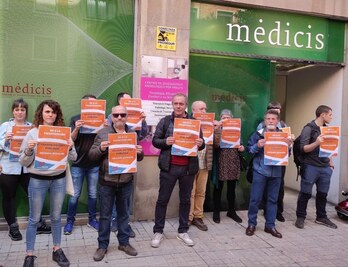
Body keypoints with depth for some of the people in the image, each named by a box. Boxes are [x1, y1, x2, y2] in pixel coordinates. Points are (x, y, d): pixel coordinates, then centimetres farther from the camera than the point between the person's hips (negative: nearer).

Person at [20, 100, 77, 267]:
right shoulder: (32, 133, -3)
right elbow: (23, 162, -1)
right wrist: (28, 150, -20)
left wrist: (70, 149, -15)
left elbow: (73, 158, 5)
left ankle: (57, 250, 28)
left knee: (56, 217, 14)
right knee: (34, 219, 7)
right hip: (37, 180, -2)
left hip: (59, 179, 2)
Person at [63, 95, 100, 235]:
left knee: (93, 194, 11)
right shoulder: (75, 119, -2)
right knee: (74, 195, 4)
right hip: (78, 164, -2)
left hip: (94, 164, 2)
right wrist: (76, 129, -25)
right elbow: (71, 140, -7)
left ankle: (92, 219, 25)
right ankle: (70, 221, 19)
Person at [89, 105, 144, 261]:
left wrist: (139, 153, -11)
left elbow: (139, 158, 12)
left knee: (124, 213, 15)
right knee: (105, 215, 8)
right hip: (107, 181, -2)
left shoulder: (133, 134, 6)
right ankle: (102, 245, 22)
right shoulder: (102, 133, -3)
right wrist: (101, 149, -23)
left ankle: (124, 242, 30)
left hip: (126, 182, 3)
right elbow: (92, 156, -4)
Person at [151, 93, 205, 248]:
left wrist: (201, 144, -13)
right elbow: (155, 141, 1)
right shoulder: (165, 121, 2)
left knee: (185, 200, 12)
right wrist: (165, 142, -19)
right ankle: (158, 232, 20)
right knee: (163, 199, 6)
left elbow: (201, 143, 10)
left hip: (188, 167, 2)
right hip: (169, 167, -2)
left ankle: (183, 231, 27)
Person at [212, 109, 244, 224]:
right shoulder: (218, 129, -2)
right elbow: (216, 144, -18)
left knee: (232, 188, 12)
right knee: (218, 188, 5)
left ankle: (231, 211, 26)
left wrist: (242, 148, -5)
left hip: (233, 163, 4)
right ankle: (216, 212, 17)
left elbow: (240, 144, 18)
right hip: (221, 162, -3)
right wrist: (218, 128, -24)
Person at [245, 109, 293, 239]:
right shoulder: (258, 134, -2)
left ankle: (270, 225, 22)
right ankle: (252, 224, 16)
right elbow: (249, 149, -1)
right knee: (255, 198, 2)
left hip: (276, 172, 3)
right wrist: (257, 146, -19)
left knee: (273, 199, 10)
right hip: (260, 171, -3)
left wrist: (288, 145, -8)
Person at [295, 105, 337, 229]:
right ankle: (300, 217, 13)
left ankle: (321, 217, 27)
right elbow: (303, 148, -14)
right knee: (305, 193, 2)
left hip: (325, 167, 6)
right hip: (311, 167, -6)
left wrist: (331, 163, 18)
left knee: (323, 193, 13)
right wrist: (316, 143, -30)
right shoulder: (309, 128, -9)